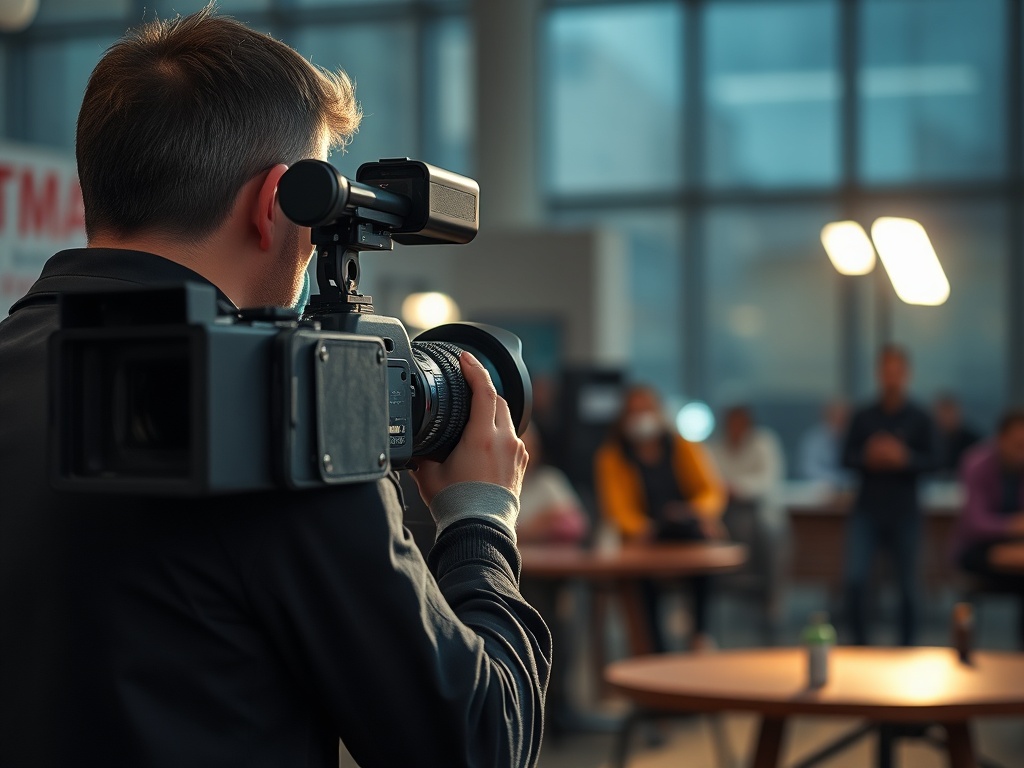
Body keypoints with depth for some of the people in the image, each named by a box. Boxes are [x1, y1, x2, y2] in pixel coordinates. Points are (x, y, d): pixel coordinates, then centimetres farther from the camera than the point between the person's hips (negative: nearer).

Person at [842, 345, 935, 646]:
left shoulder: (919, 418, 1)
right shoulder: (863, 417, 4)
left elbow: (930, 461, -3)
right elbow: (847, 457, 4)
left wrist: (903, 457, -21)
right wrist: (868, 457, -16)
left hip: (904, 511, 0)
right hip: (867, 510, 0)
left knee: (908, 586, 5)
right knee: (854, 579, -11)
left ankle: (907, 646, 20)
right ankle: (859, 644, 4)